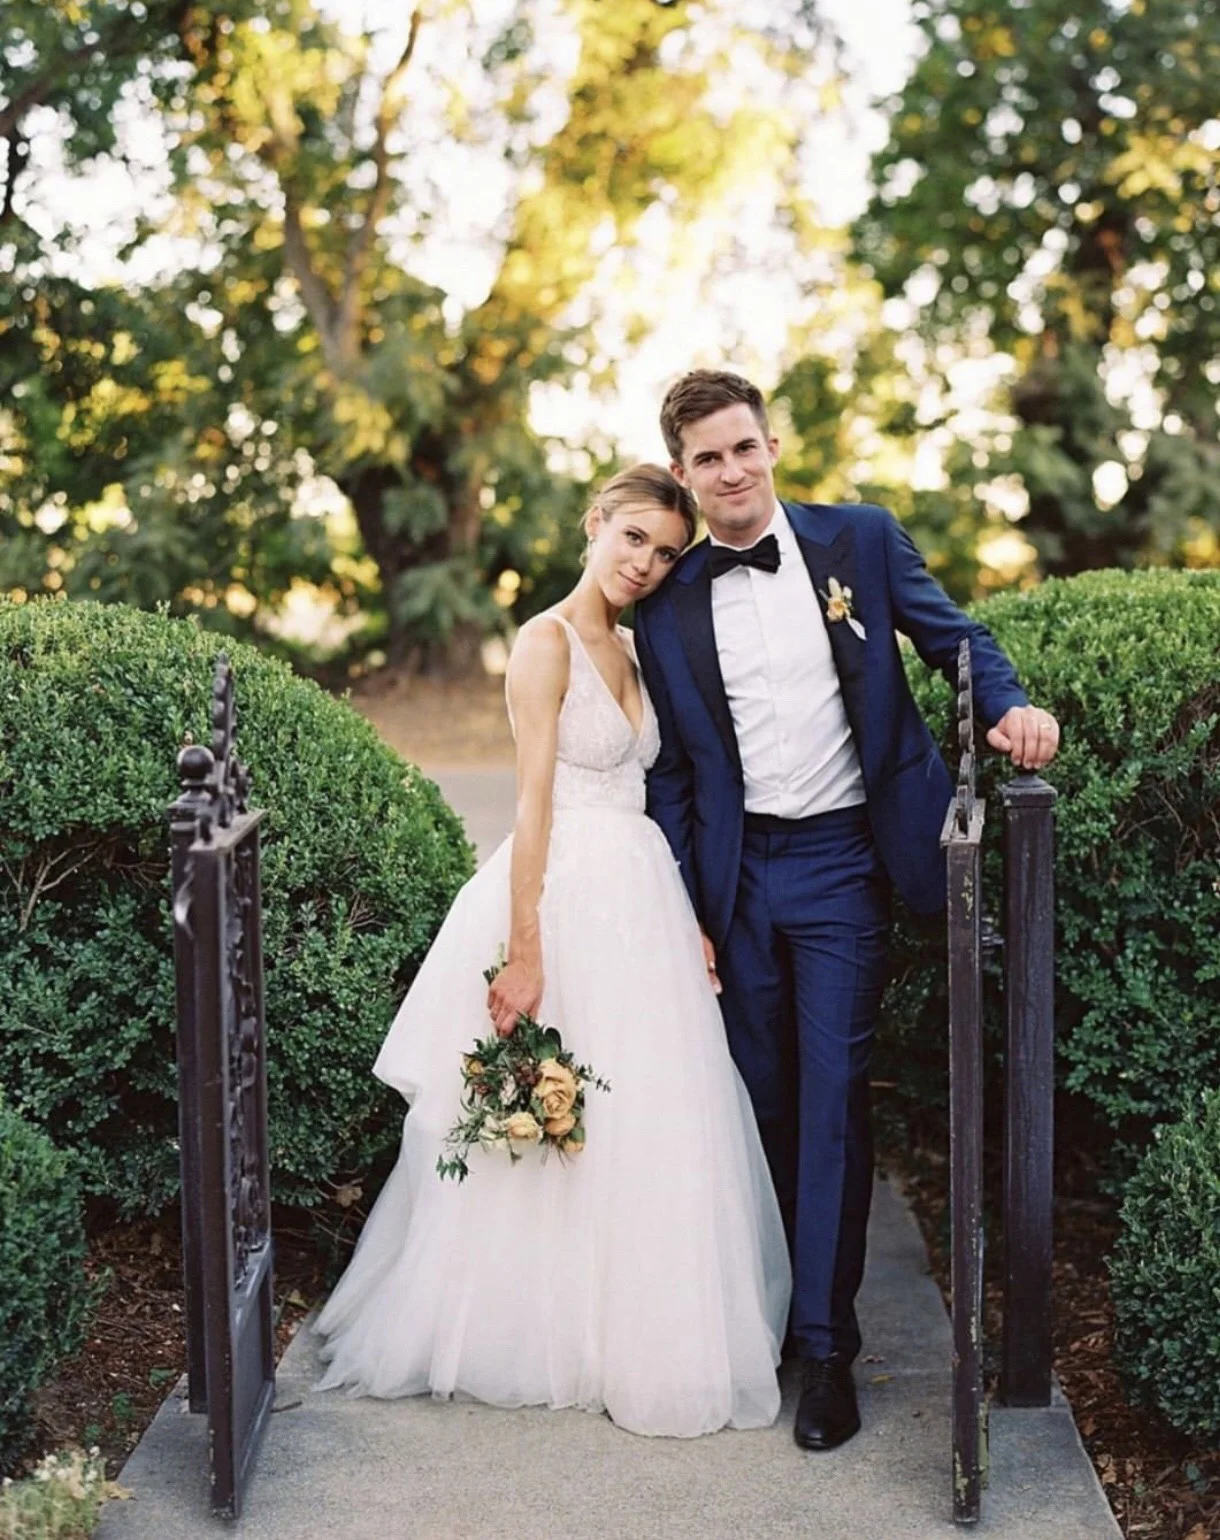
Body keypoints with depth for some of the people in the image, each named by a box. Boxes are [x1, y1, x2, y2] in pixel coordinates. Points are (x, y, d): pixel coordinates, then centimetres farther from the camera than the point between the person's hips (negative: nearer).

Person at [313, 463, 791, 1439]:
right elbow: (533, 803, -15)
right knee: (564, 1130, 0)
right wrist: (524, 954, -19)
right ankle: (538, 1338, 15)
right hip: (569, 897, -8)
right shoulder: (547, 642, -9)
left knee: (649, 1132, 11)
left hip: (643, 900, 8)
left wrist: (688, 919, 10)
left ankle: (634, 1338, 23)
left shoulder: (630, 652, 15)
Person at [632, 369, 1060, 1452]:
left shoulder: (862, 541, 0)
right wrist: (685, 913, 3)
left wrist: (1007, 703, -17)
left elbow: (952, 634, 5)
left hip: (844, 865, -2)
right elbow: (671, 774, 7)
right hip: (738, 876, 2)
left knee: (832, 1100, -4)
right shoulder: (668, 606, 4)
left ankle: (828, 1345, 3)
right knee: (760, 1101, 11)